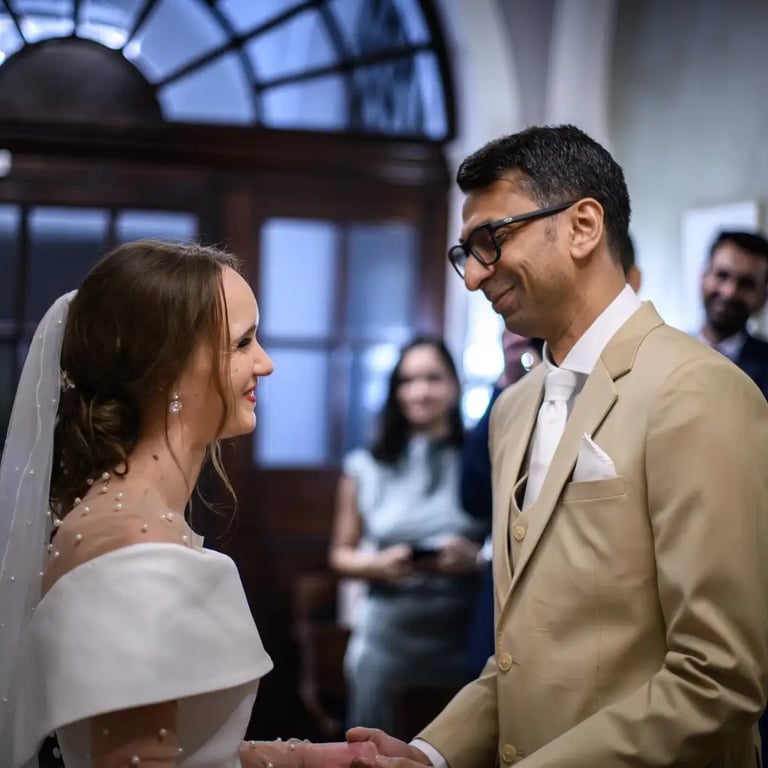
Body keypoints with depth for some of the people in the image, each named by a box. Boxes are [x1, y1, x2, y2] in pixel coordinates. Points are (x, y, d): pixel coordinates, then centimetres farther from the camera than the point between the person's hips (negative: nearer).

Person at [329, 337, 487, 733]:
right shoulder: (365, 467, 6)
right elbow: (341, 554, 12)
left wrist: (475, 558, -15)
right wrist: (379, 564, -7)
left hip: (464, 641, -1)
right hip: (386, 641, 1)